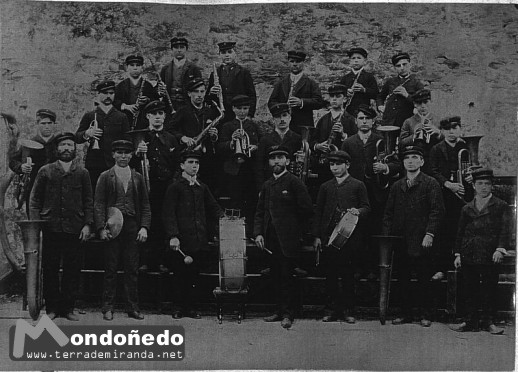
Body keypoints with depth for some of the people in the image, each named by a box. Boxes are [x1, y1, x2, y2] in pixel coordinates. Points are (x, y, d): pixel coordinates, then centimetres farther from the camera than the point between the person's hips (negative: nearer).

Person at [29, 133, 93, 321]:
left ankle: (68, 307, 12)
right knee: (50, 269, 3)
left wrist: (87, 224, -1)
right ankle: (52, 307, 13)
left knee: (72, 270, 2)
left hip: (74, 228, 0)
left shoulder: (82, 173, 10)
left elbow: (88, 201, 9)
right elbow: (35, 200, 7)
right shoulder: (45, 171, 8)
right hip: (50, 227, 0)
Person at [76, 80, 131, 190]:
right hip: (93, 166, 0)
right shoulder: (89, 116, 10)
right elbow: (77, 138, 8)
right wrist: (87, 133, -14)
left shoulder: (122, 117, 11)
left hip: (115, 165, 0)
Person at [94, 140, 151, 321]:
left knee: (132, 270, 3)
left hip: (133, 228, 2)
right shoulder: (105, 177, 7)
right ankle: (108, 308, 7)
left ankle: (133, 308, 9)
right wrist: (101, 228, -10)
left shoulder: (137, 178, 14)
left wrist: (144, 227, 1)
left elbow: (145, 206, 13)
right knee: (110, 270, 0)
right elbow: (98, 205, 2)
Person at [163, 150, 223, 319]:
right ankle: (180, 307, 13)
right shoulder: (175, 187, -1)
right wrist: (173, 236, -16)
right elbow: (168, 214, -7)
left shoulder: (202, 187, 15)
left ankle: (190, 307, 13)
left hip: (199, 240, 4)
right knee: (180, 274, 3)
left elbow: (214, 208, 19)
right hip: (182, 240, -4)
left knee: (193, 274, 6)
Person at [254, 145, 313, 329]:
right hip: (270, 239, 6)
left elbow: (307, 210, -5)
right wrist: (258, 233, 2)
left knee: (287, 275, -5)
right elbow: (260, 212, 15)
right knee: (276, 276, 9)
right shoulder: (267, 185, 15)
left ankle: (288, 314, 1)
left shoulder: (294, 183, -4)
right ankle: (280, 310, 17)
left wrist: (295, 230, 2)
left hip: (288, 239, -6)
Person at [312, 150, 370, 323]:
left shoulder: (358, 185, 8)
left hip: (350, 236, -2)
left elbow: (366, 207, 7)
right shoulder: (325, 187, 15)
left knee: (348, 275, 0)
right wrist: (316, 236, 5)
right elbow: (318, 212, 13)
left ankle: (348, 310, 9)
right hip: (328, 236, 2)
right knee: (330, 275, 3)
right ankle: (332, 309, 11)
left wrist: (358, 212, -17)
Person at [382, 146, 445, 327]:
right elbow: (388, 213, 15)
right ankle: (405, 313, 15)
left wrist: (429, 234, -17)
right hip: (400, 242, 4)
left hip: (421, 242, -4)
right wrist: (386, 235, 4)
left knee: (423, 279, 0)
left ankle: (425, 315, 9)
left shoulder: (431, 184, 1)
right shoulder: (397, 186, 15)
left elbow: (437, 210, -7)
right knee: (403, 279, 7)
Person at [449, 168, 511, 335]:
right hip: (469, 256, 3)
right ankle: (471, 322, 12)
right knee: (470, 290, 4)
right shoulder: (467, 208, 14)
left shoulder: (501, 206, 6)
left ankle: (489, 322, 10)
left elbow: (505, 229, -4)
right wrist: (458, 254, 8)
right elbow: (460, 232, 15)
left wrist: (500, 249, -17)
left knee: (490, 289, 1)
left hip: (490, 256, -3)